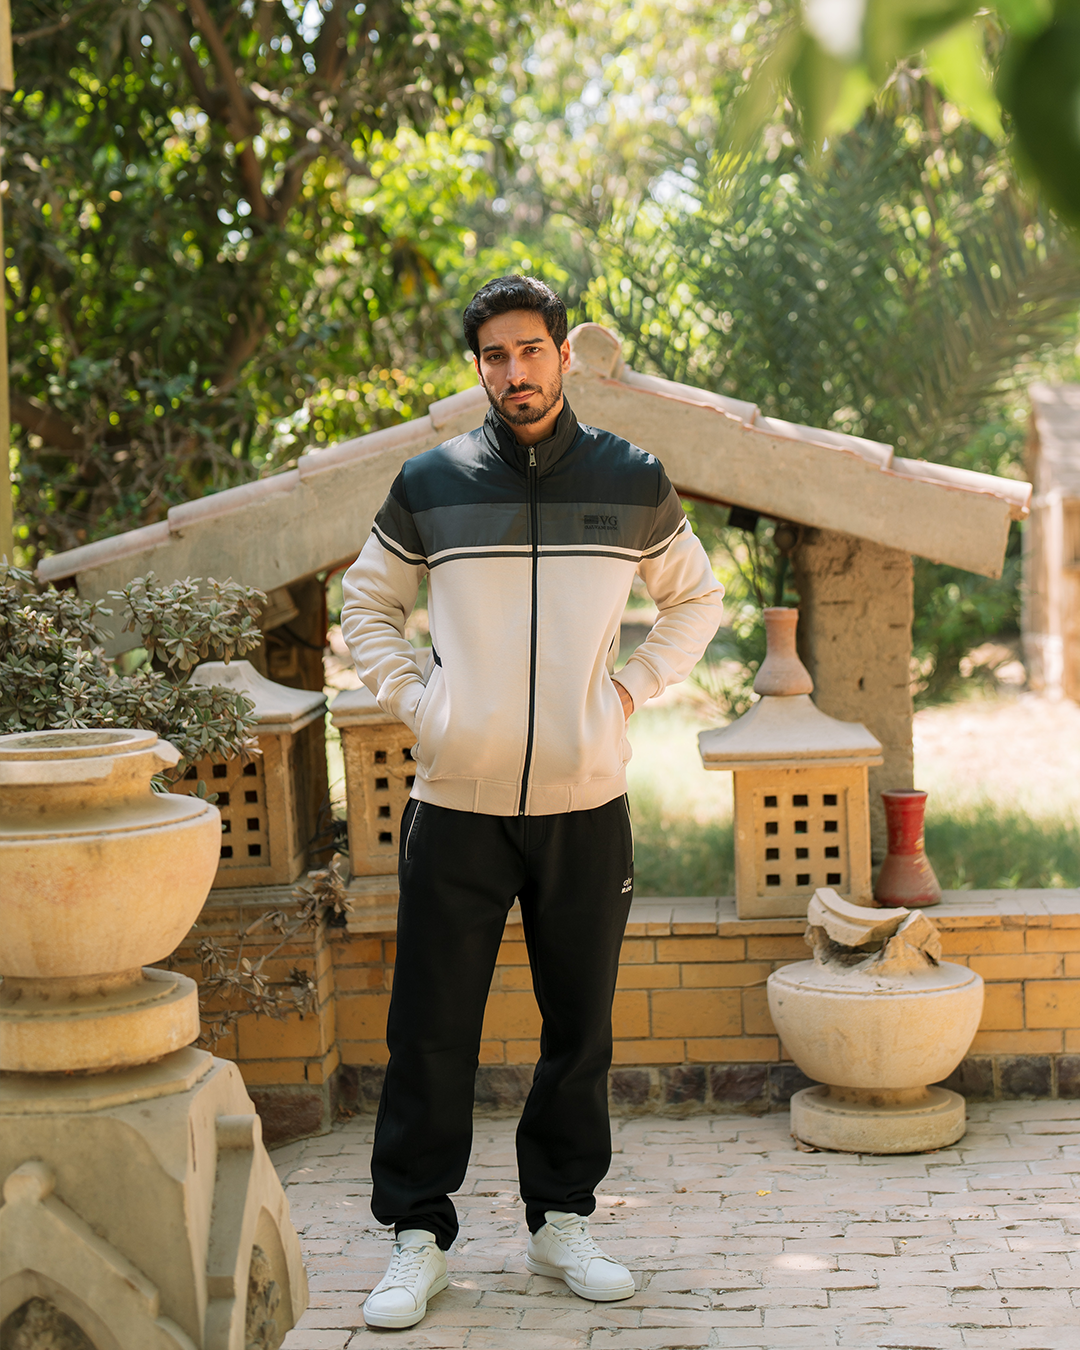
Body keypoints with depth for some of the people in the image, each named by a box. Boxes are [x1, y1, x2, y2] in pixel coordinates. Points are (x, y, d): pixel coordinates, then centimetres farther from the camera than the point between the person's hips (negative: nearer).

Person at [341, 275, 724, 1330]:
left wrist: (631, 690, 4)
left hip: (586, 805, 1)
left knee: (580, 1026, 9)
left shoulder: (633, 482, 4)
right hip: (456, 806, -1)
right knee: (431, 1032, 1)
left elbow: (697, 599, 18)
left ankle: (562, 1223, 23)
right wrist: (412, 701, 1)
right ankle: (417, 1237, 12)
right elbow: (366, 604, 15)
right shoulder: (429, 484, 2)